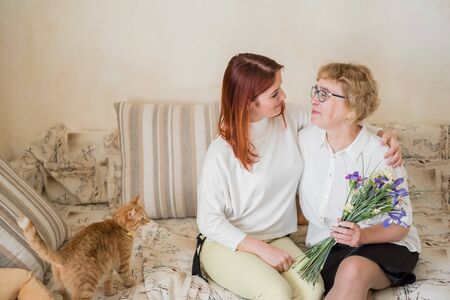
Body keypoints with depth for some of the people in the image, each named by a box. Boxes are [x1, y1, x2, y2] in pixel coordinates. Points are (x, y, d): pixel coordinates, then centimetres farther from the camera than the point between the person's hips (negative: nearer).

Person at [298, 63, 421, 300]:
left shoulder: (381, 157, -15)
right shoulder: (305, 139, -2)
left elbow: (400, 226, -9)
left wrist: (363, 235, -25)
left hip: (384, 243, -2)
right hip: (326, 243, 2)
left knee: (353, 270, -34)